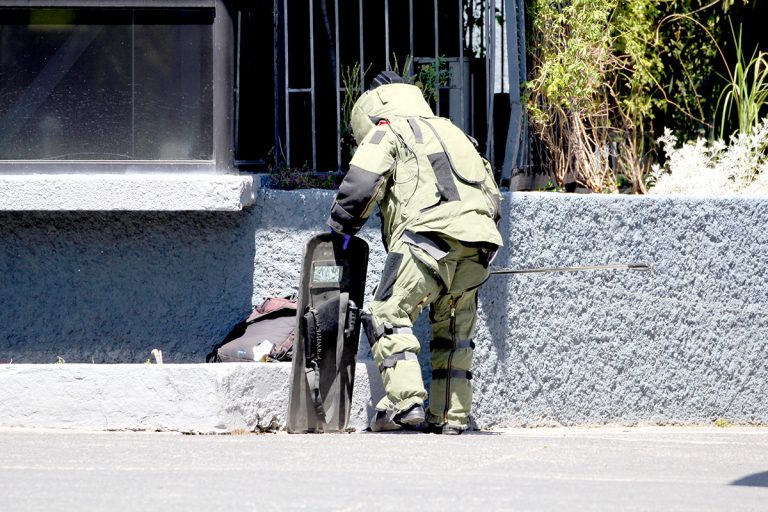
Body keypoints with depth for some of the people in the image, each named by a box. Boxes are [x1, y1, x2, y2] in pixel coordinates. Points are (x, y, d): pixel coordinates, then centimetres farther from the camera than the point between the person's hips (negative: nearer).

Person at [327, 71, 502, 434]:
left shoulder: (386, 132, 14)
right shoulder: (450, 131, 34)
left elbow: (359, 186, -1)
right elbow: (492, 195, 31)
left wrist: (340, 228, 12)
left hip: (430, 233, -6)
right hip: (479, 238, 7)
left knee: (390, 313, -2)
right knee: (453, 325, 16)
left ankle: (406, 401, -15)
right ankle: (452, 415, 13)